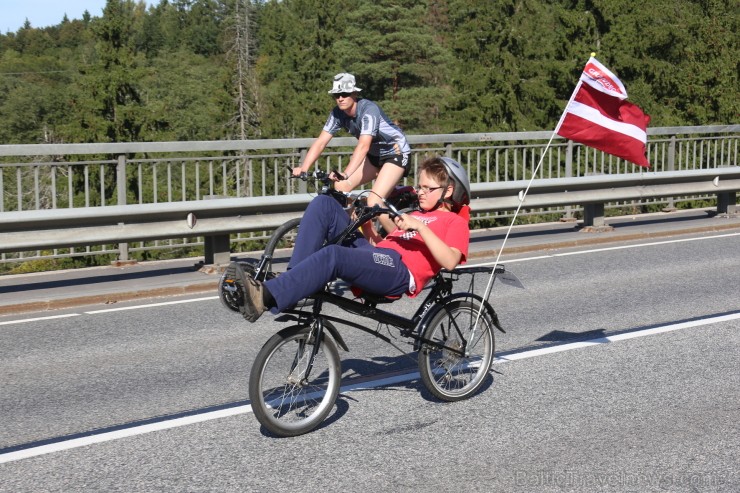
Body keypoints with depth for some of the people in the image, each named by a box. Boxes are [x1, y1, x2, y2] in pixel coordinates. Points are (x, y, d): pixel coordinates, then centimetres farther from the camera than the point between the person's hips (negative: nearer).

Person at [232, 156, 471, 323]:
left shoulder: (455, 221, 13)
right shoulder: (417, 214, 38)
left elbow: (450, 261, -9)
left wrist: (420, 227, -15)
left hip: (401, 272, -8)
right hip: (370, 255, 8)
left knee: (333, 254, -37)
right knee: (324, 204, -7)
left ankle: (265, 297, -50)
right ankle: (294, 283, -20)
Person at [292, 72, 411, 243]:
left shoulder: (368, 110, -29)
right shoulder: (338, 113, -8)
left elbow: (363, 146, -42)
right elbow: (321, 141, -13)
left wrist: (345, 174, -55)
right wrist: (303, 168, -28)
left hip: (396, 154, -8)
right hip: (374, 155, 8)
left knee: (373, 203, -25)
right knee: (339, 188, -7)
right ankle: (373, 240, 4)